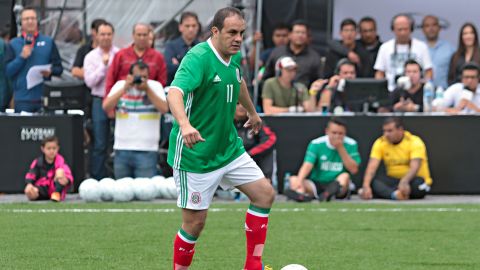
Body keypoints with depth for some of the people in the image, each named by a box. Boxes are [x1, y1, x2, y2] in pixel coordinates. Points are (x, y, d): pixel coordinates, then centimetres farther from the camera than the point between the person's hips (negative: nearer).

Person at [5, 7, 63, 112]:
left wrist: (50, 71, -11)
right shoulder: (14, 44, 9)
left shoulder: (48, 42, 11)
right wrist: (22, 57, -11)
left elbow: (59, 68, 10)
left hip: (45, 99, 1)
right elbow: (8, 71, 1)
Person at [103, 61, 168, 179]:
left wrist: (147, 89, -14)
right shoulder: (120, 85, 7)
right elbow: (106, 106, -6)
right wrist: (125, 88, -13)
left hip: (147, 151, -2)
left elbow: (164, 109, -11)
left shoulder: (155, 86, 4)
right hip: (122, 149, 2)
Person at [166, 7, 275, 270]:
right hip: (195, 155, -8)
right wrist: (185, 125, -59)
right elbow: (175, 92, -40)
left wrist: (252, 112, 42)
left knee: (265, 193, 3)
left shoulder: (233, 57, 3)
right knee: (195, 222, -4)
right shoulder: (198, 58, -23)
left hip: (229, 147, 8)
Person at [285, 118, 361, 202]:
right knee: (293, 179, -24)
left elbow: (354, 170, -9)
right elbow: (307, 165, -17)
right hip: (316, 185, 1)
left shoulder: (351, 145, -1)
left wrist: (341, 149, -15)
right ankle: (301, 193, -60)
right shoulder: (316, 144, -3)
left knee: (345, 176, -32)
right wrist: (299, 181, -37)